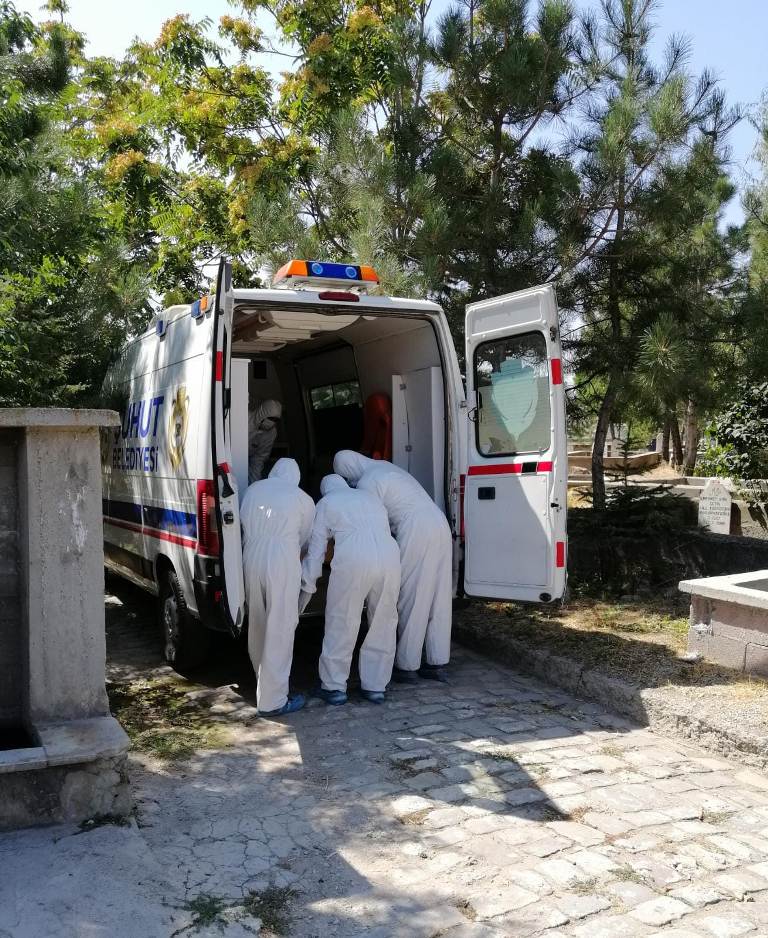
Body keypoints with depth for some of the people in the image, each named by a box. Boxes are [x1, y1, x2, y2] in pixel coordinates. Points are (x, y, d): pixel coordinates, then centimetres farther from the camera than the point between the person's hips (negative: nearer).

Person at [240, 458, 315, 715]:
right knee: (279, 631, -1)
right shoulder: (304, 500, 7)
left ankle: (264, 682, 35)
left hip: (252, 558, 5)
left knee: (258, 626, 18)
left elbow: (243, 523, 17)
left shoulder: (254, 489, 15)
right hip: (282, 561, -5)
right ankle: (272, 701, 2)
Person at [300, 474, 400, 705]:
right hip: (389, 556, 4)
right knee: (383, 623, 16)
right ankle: (376, 686, 23)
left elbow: (316, 550, 18)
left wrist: (307, 587, 24)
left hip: (353, 560, -4)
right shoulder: (370, 497, 33)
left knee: (341, 622, 10)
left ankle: (334, 687, 18)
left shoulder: (325, 504, 21)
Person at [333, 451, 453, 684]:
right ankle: (437, 664, 17)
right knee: (438, 600, 11)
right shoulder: (385, 466, 23)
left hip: (415, 532, -9)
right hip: (440, 525, 9)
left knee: (411, 602, 0)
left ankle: (407, 667, 7)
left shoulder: (367, 484, -5)